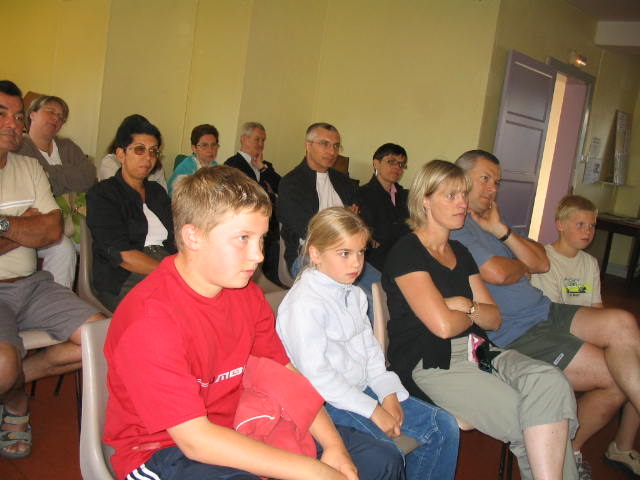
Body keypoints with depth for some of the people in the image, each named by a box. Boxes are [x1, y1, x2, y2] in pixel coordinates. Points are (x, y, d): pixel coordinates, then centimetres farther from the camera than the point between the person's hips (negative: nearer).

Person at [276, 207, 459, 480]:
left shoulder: (354, 295, 10)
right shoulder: (304, 304, -19)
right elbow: (316, 374, -21)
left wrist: (389, 393, -2)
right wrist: (373, 411, -18)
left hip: (362, 390, 9)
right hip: (328, 403, -8)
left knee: (444, 427, 3)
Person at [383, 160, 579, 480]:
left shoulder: (459, 252, 19)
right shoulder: (406, 252, -6)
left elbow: (494, 319, 16)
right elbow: (443, 325, -16)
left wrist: (466, 306, -6)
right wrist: (474, 316, 6)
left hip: (476, 350, 7)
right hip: (429, 363, -7)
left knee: (551, 382, -23)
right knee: (526, 424, -24)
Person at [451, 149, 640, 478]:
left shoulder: (491, 221, 21)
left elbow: (542, 263, 12)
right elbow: (497, 273, -20)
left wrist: (501, 230, -1)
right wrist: (523, 267, 3)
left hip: (545, 313, 9)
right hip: (514, 334, -9)